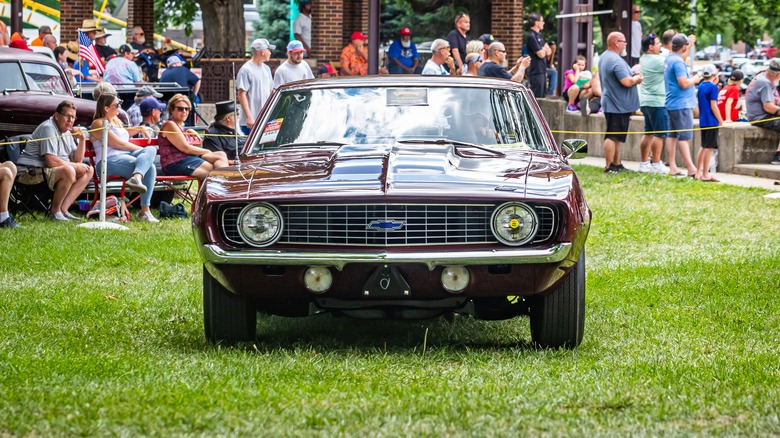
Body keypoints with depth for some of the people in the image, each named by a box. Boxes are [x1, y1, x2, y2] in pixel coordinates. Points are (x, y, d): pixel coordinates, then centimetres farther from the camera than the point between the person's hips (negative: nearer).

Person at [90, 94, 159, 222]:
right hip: (109, 161, -9)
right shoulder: (99, 124, -3)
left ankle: (136, 178, -39)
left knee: (151, 150, -19)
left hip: (127, 156, 9)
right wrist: (141, 149, -4)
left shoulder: (116, 120, 25)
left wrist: (139, 129, 32)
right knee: (149, 167, -26)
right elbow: (118, 144, -11)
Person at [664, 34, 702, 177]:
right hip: (681, 104, -10)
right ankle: (691, 169, -12)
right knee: (684, 137, -10)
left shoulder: (669, 59, 13)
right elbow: (684, 83, -21)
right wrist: (695, 80, -5)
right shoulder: (678, 62, -17)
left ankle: (672, 168, 11)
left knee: (672, 135, 9)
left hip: (672, 104, 10)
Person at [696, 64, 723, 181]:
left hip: (703, 121, 8)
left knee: (703, 147, 18)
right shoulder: (713, 87, -14)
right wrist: (720, 120, -9)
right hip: (711, 122, -8)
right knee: (709, 147, -4)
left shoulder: (701, 86, 9)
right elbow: (713, 106, -17)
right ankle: (705, 174, -3)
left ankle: (698, 172, 21)